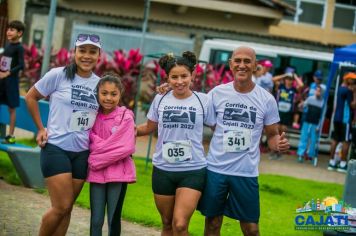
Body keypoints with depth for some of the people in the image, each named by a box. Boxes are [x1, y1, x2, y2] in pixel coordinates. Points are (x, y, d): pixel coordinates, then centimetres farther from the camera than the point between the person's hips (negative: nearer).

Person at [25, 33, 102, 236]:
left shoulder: (100, 83, 5)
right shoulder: (58, 75, -7)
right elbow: (31, 97, 3)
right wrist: (41, 128, 0)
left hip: (82, 152, 5)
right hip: (56, 148, -4)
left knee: (67, 208, 8)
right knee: (62, 207, -10)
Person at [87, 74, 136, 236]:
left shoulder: (126, 117, -7)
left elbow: (126, 148, -14)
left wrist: (97, 158, -11)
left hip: (118, 173, -3)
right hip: (97, 173, 3)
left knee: (114, 220, 4)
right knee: (96, 220, 5)